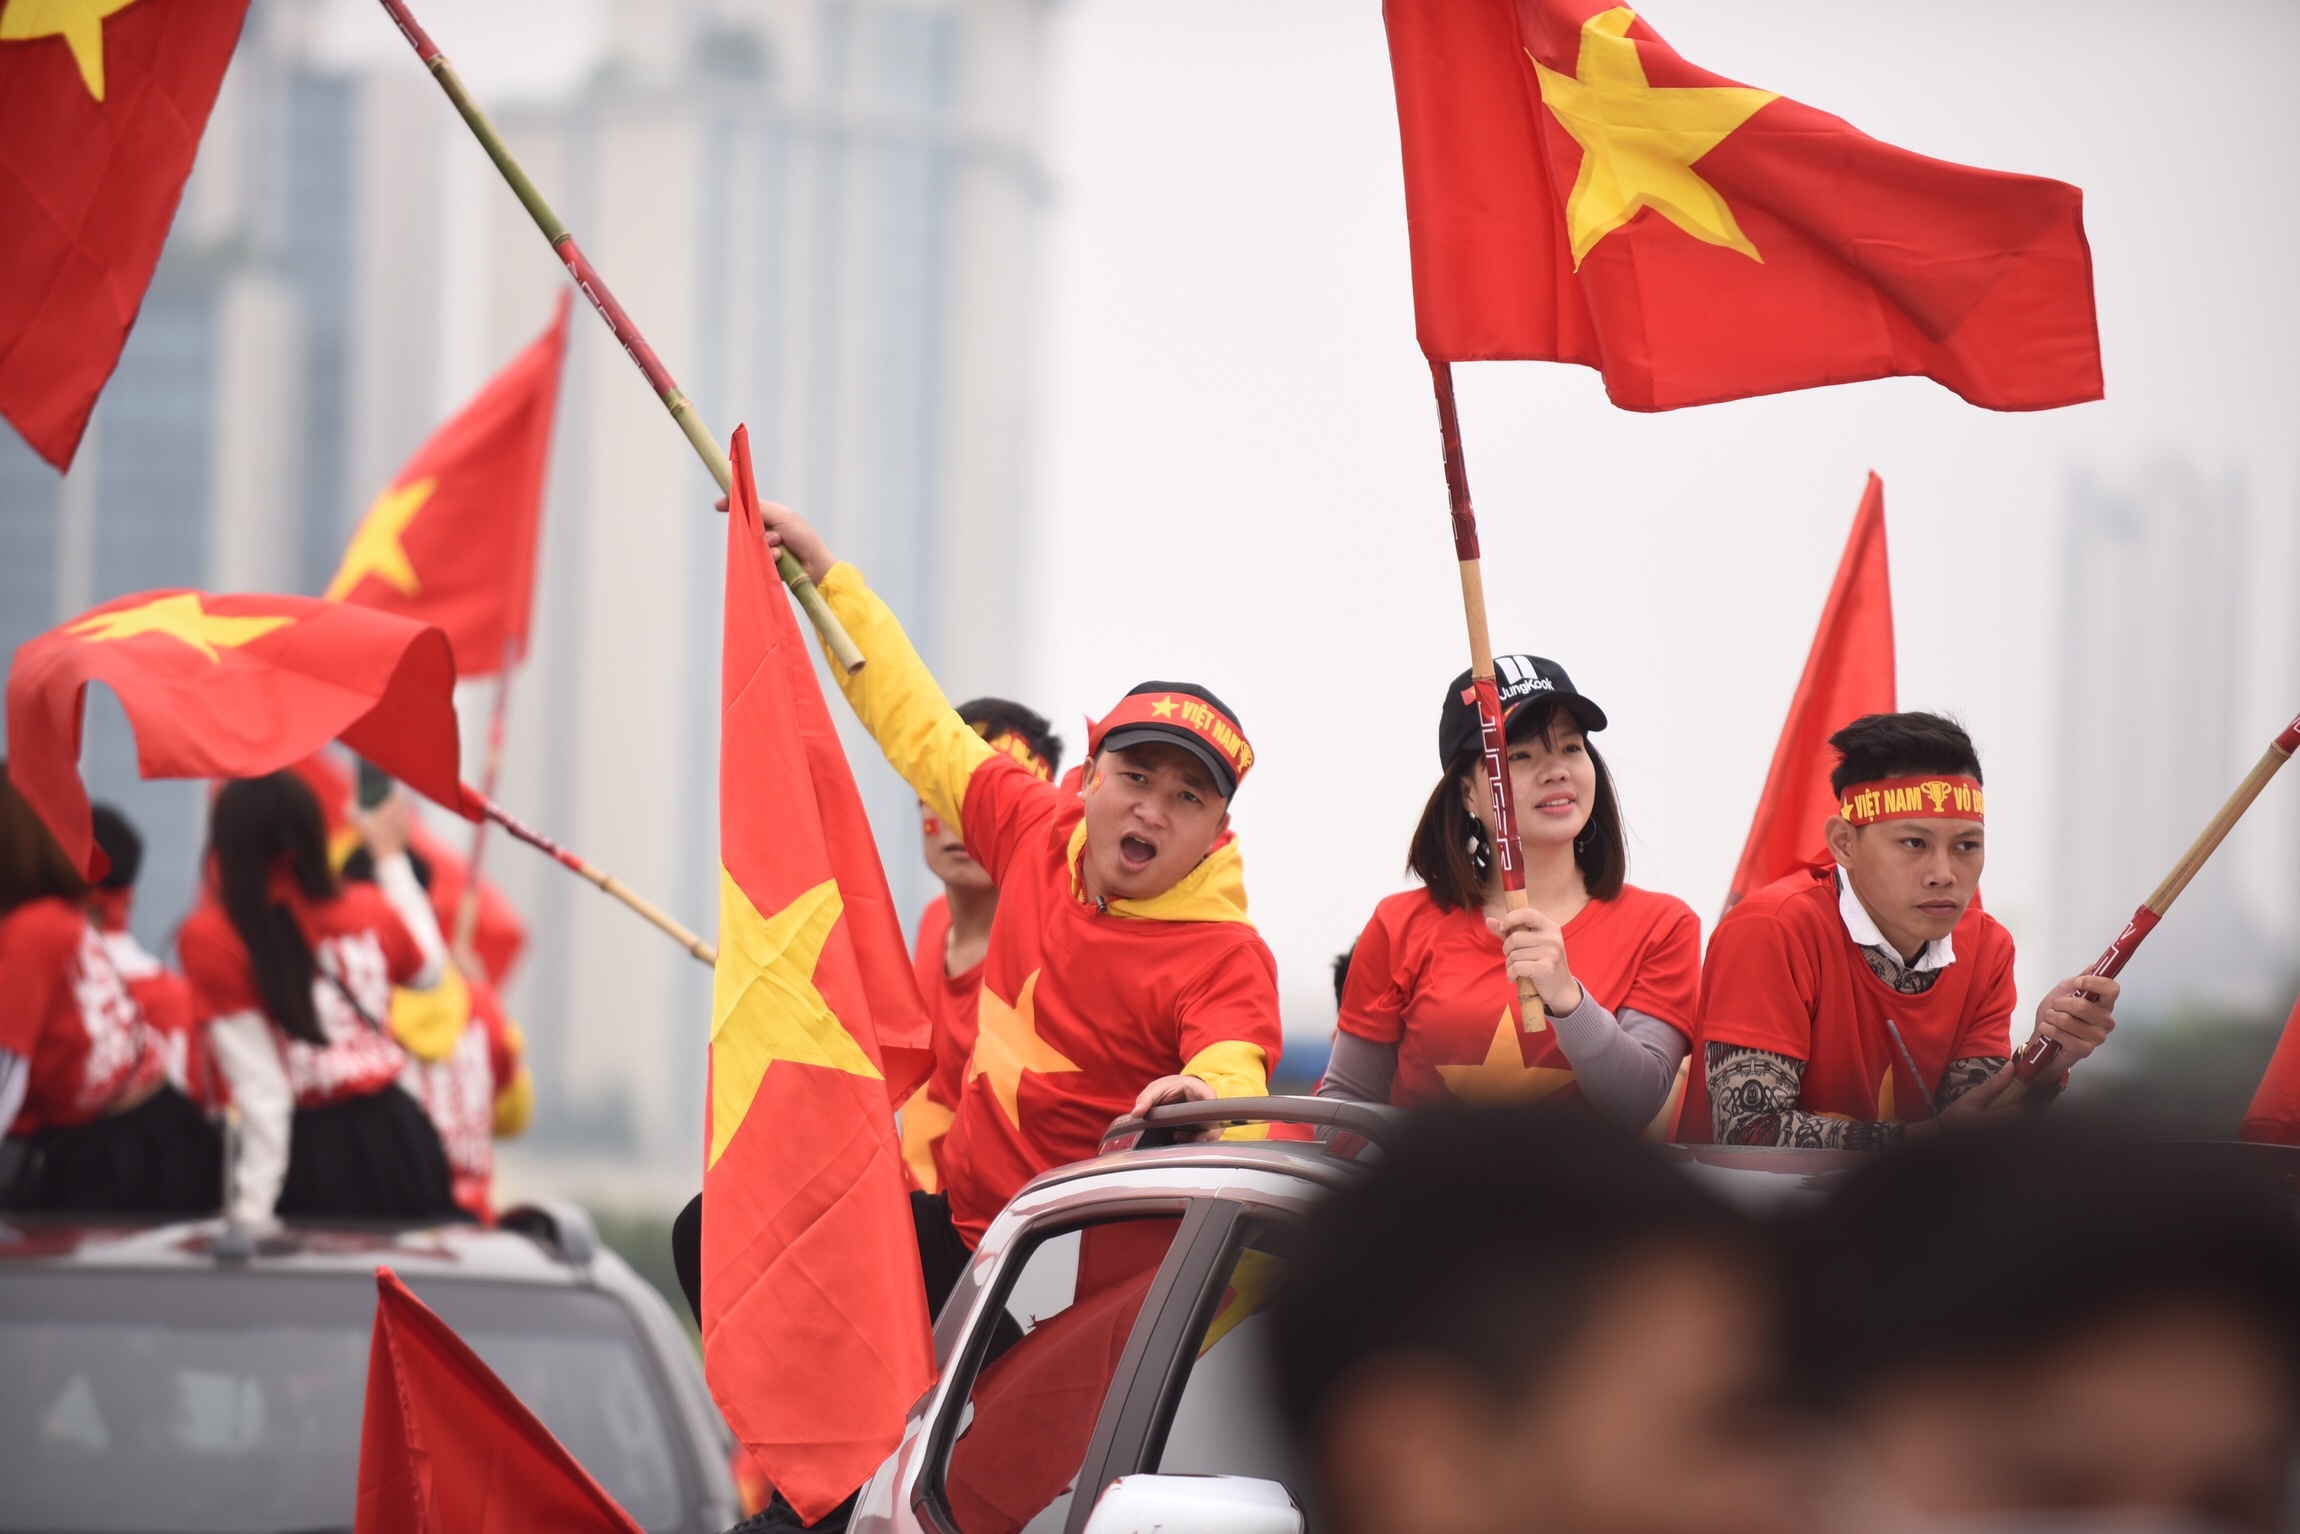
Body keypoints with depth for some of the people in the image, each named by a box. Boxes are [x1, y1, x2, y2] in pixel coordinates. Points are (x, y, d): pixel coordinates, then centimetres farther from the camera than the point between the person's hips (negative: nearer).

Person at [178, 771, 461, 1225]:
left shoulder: (212, 937, -14)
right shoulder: (370, 911, -1)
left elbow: (261, 1088, -18)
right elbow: (427, 971, 24)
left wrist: (251, 1213, -15)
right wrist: (392, 856, 32)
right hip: (396, 1132, 4)